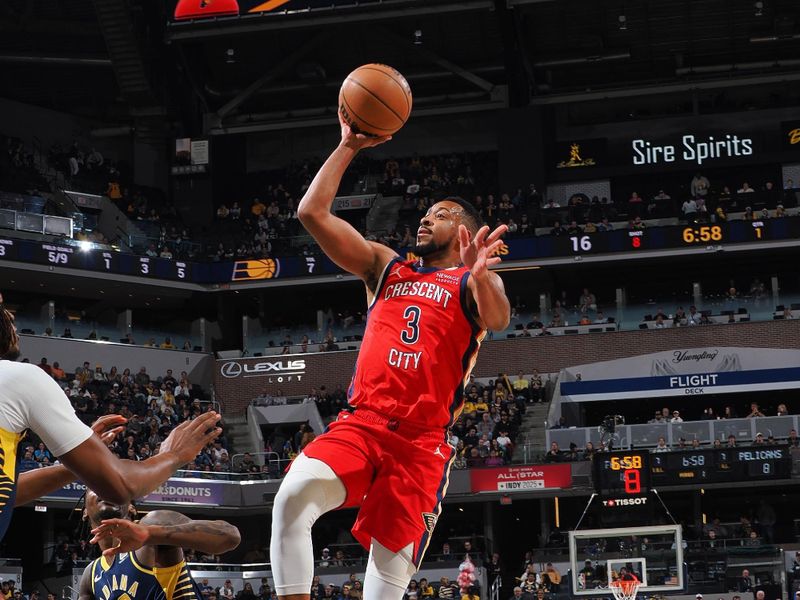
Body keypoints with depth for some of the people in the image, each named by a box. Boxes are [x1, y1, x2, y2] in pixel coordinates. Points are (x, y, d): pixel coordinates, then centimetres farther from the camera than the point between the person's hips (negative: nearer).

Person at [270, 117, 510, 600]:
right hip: (361, 423, 3)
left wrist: (478, 276, -37)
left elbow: (498, 319, -17)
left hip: (423, 439, -2)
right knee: (294, 496, -27)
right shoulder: (385, 265, 20)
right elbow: (313, 213, 12)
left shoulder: (475, 282, 9)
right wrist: (348, 147, 9)